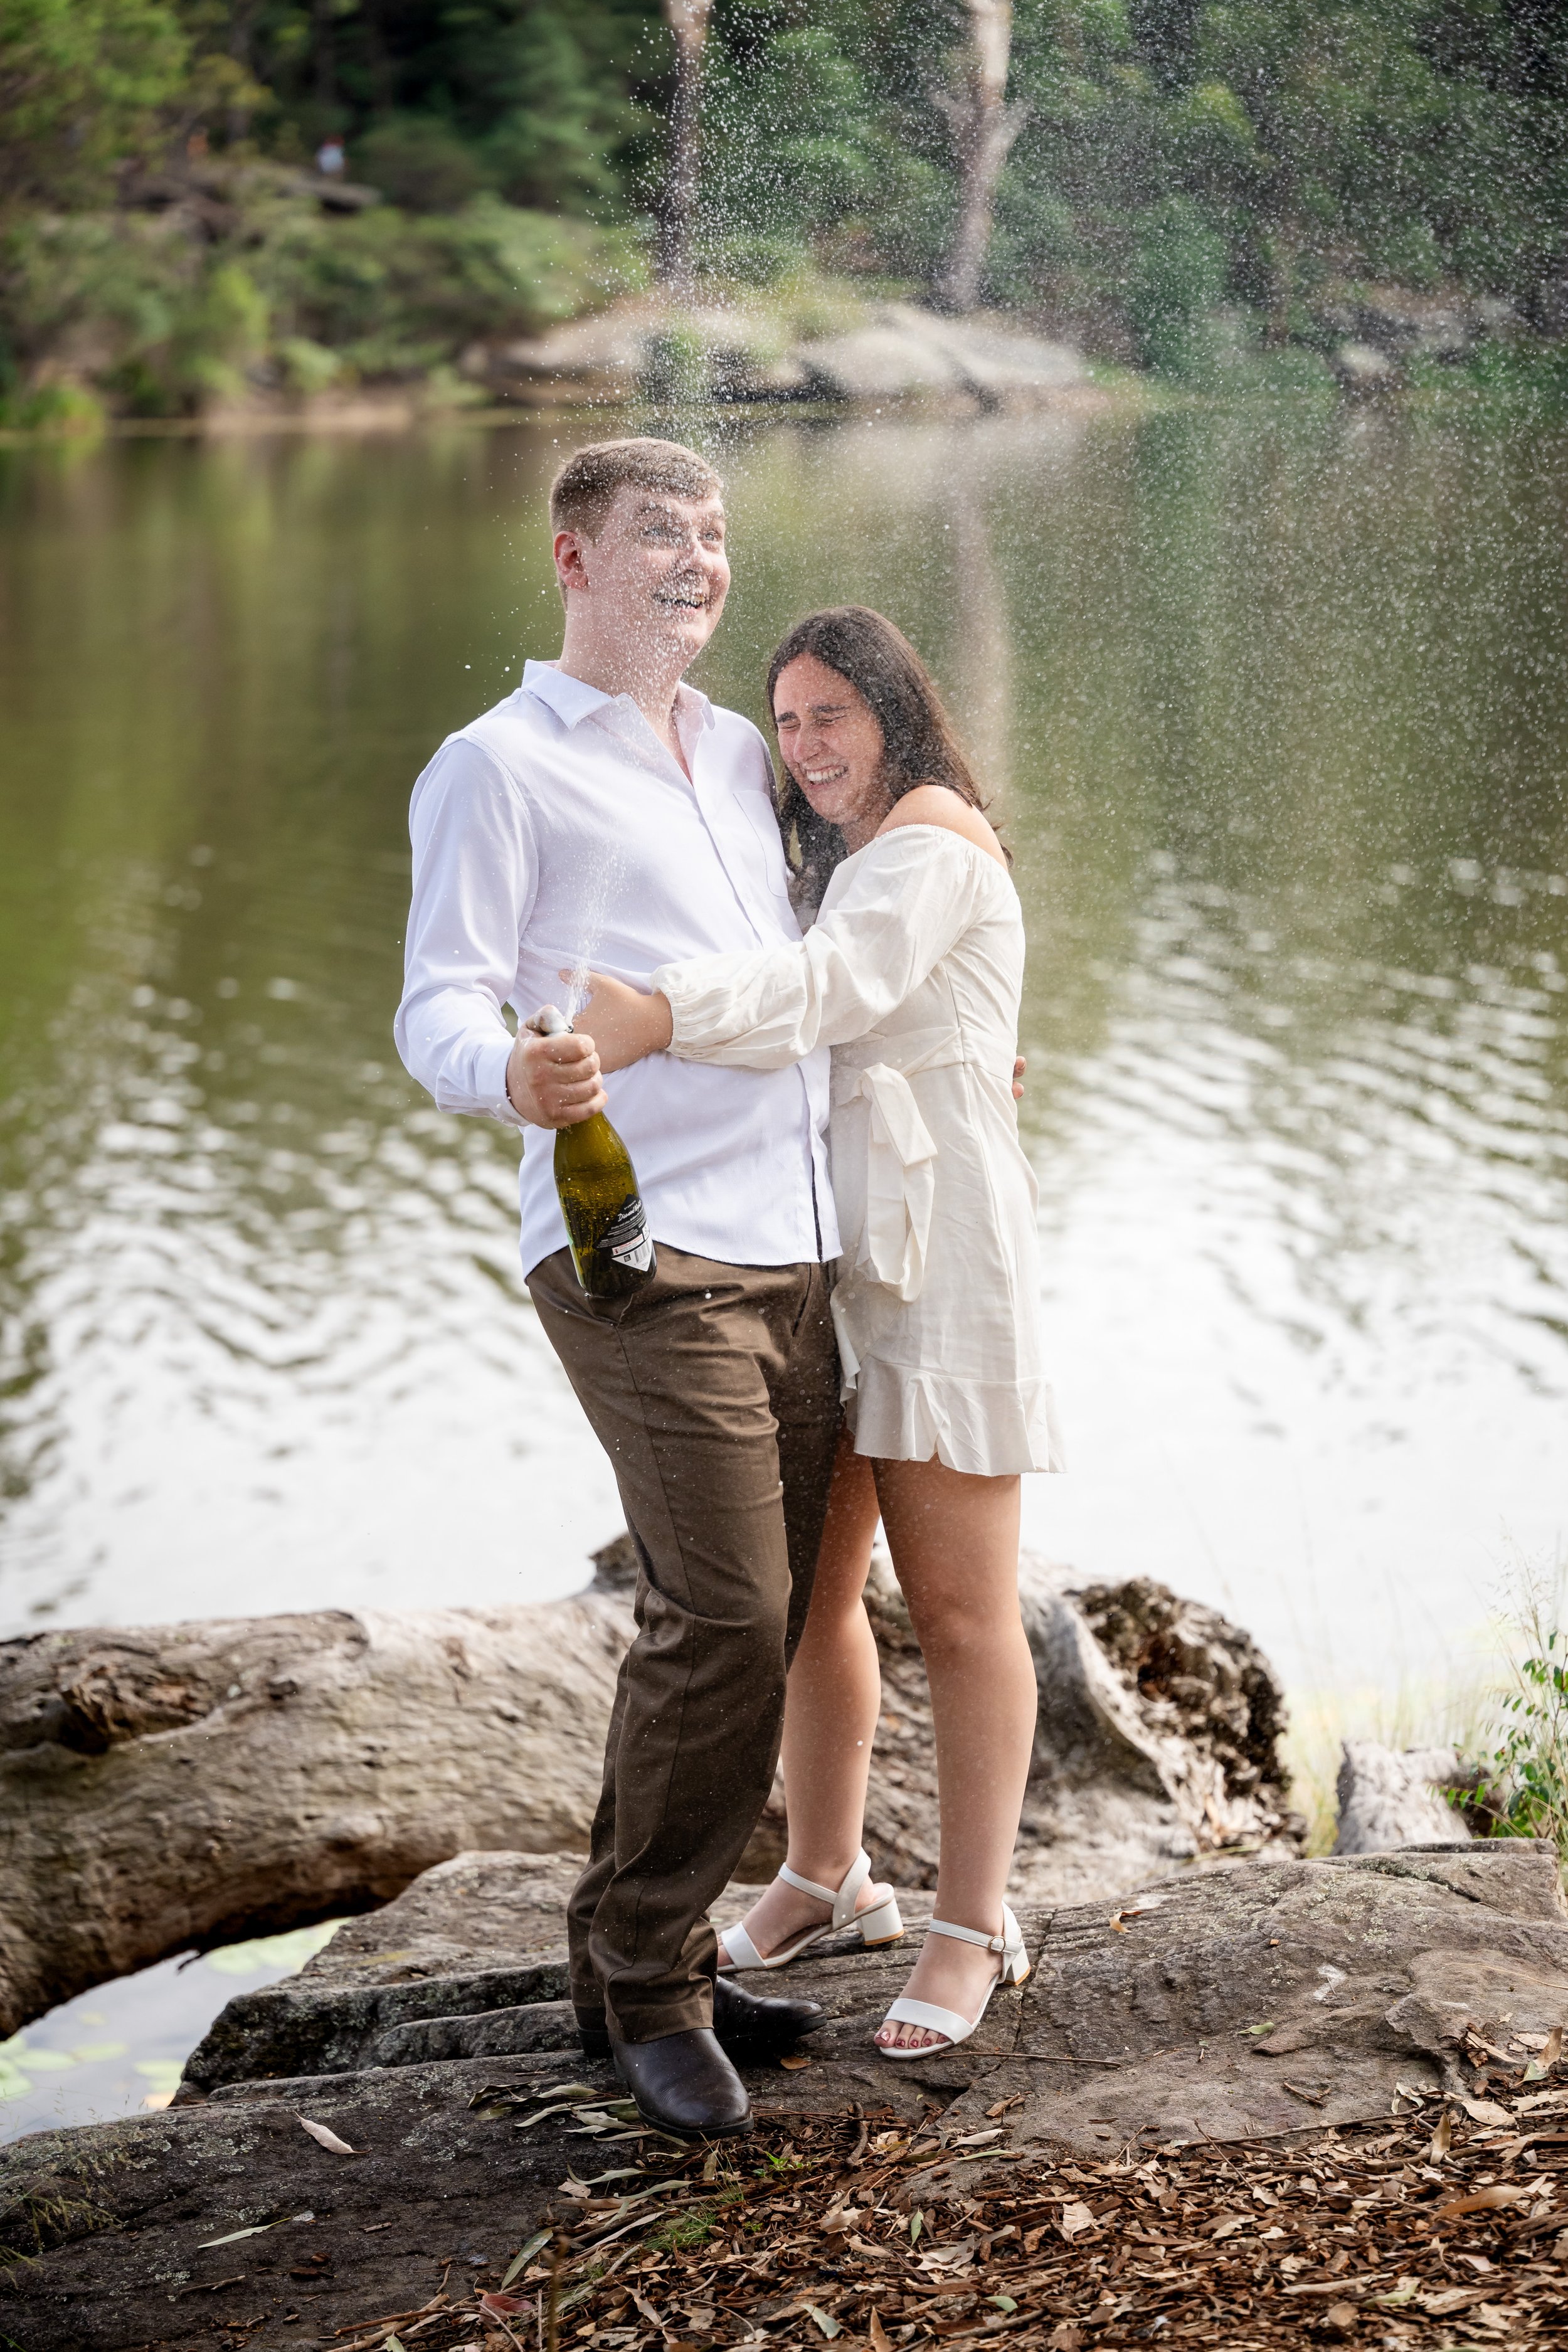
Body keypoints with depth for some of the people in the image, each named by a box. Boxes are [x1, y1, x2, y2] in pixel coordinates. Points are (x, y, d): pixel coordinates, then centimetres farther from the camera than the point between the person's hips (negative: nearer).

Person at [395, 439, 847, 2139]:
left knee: (759, 1620, 7)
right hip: (641, 1252, -7)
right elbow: (438, 1010, -9)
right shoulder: (499, 767, 0)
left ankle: (642, 1959, 20)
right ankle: (645, 1984, 1)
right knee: (723, 1614, -15)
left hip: (791, 1259, 7)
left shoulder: (743, 756, 22)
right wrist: (512, 1078, -31)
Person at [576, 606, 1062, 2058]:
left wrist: (663, 1018, -41)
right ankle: (823, 1873, 26)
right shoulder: (847, 860, 25)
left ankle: (975, 1922, 4)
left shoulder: (934, 837, -7)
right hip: (822, 1258, 9)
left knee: (959, 1608, -4)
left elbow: (838, 985, -26)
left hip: (939, 1257, -9)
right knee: (810, 1593, 11)